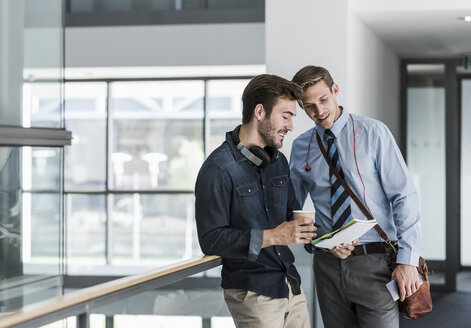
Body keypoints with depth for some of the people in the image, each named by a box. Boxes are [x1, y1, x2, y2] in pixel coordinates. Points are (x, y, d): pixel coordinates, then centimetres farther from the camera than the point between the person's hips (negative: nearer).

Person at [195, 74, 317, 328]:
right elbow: (210, 240, -19)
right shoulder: (218, 169, -14)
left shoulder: (278, 161, 12)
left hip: (292, 287, 7)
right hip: (253, 294, -7)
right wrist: (272, 237, -23)